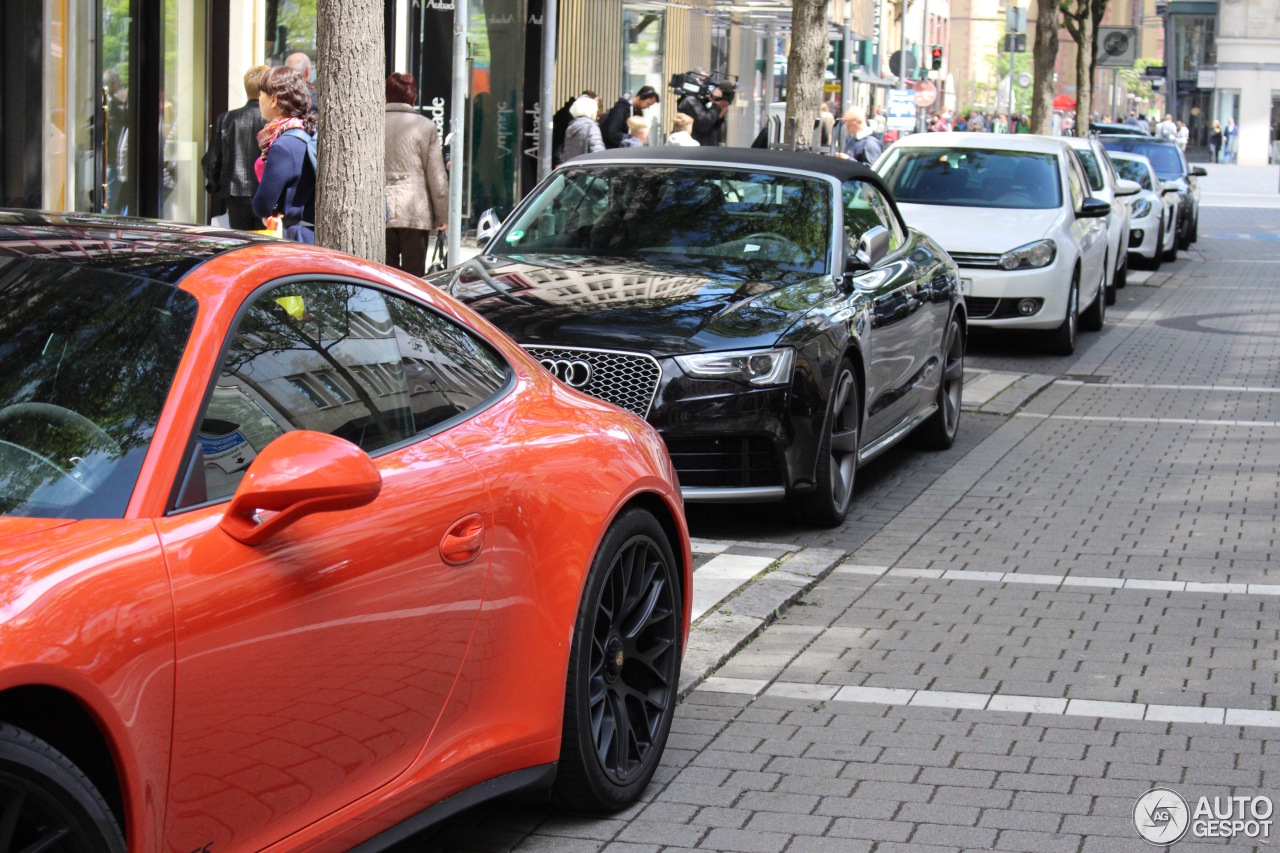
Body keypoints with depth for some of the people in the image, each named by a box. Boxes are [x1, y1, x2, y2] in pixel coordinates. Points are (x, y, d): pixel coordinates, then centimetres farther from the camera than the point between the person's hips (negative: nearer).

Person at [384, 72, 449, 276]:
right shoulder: (425, 127, -2)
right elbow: (437, 177, -2)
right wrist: (443, 216, 5)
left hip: (379, 213, 2)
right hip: (415, 213, -2)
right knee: (413, 275, 1)